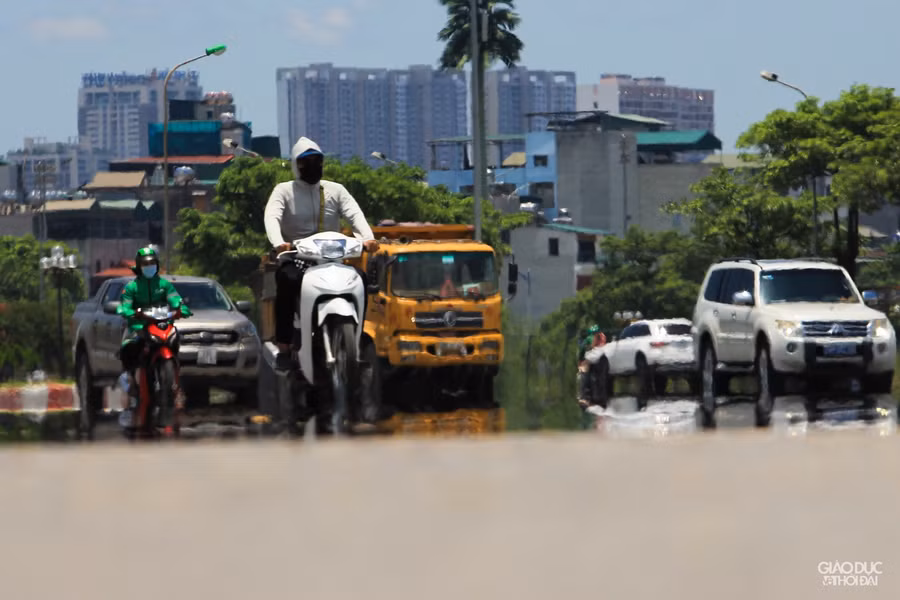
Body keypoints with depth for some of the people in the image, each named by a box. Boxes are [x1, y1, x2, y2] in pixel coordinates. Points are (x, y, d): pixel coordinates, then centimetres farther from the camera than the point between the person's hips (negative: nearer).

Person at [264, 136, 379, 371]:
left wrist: (367, 237, -25)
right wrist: (278, 243, -34)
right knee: (287, 281, -36)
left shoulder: (335, 190, 13)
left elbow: (354, 213, -3)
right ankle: (283, 349, -33)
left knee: (359, 278, -25)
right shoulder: (284, 191, 6)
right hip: (295, 259, -3)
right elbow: (271, 217, -12)